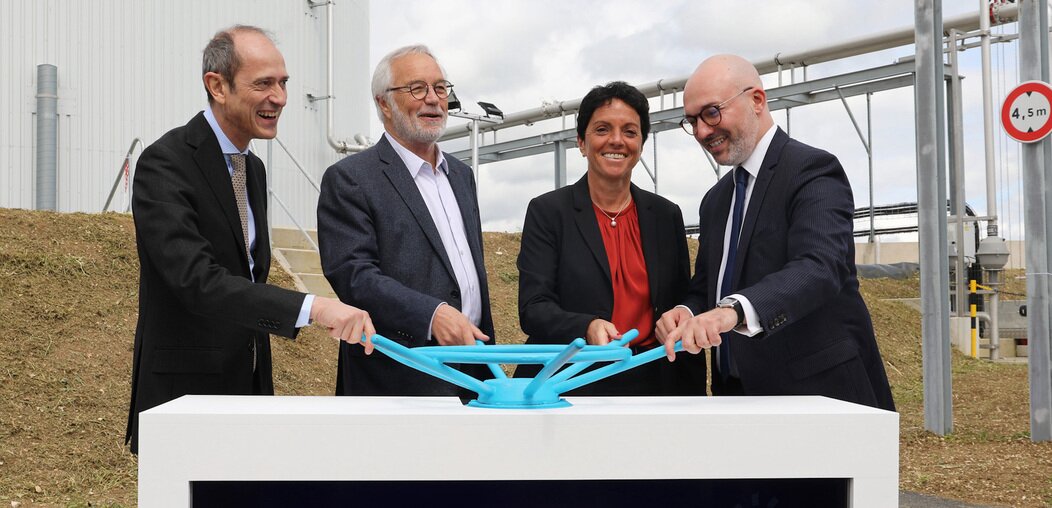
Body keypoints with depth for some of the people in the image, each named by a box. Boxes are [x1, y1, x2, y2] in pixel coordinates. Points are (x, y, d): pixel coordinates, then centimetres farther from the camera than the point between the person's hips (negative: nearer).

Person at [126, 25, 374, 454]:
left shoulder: (253, 168, 11)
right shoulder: (164, 164, -16)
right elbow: (197, 279, -30)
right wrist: (313, 307, -40)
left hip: (249, 388, 8)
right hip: (186, 395, -8)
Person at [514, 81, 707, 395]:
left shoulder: (667, 216, 7)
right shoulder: (547, 212, -3)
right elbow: (533, 308, -11)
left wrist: (693, 394, 2)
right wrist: (588, 328, -30)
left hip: (652, 385, 3)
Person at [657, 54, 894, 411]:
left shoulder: (812, 170, -11)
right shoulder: (715, 200, 15)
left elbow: (820, 267, -27)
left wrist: (735, 309, -44)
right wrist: (686, 313, -8)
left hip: (821, 395, -7)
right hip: (739, 396, 7)